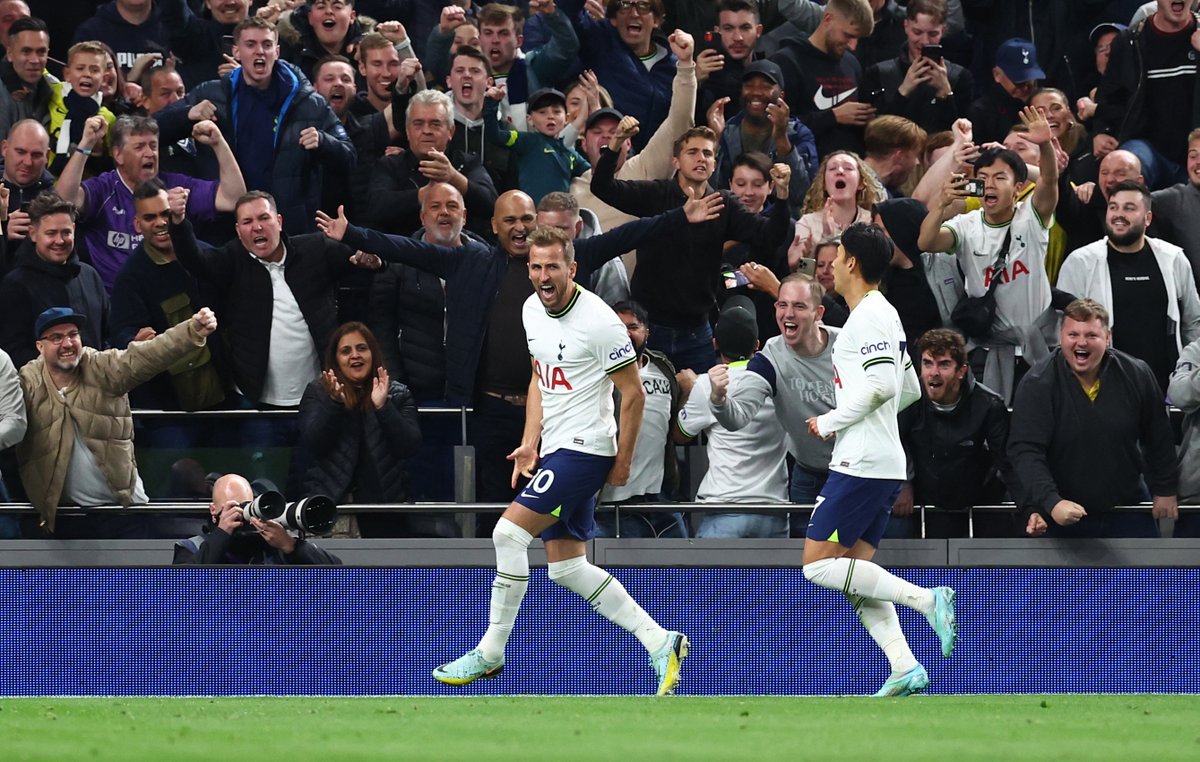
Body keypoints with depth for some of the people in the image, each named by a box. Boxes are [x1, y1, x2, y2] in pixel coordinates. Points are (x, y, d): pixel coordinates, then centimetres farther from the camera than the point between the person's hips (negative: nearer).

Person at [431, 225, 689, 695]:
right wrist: (530, 443, 10)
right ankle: (660, 642, 9)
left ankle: (490, 653, -6)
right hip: (554, 450, 9)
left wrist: (623, 461, -10)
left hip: (584, 447, -9)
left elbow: (633, 394, -12)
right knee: (566, 568, 6)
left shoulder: (598, 321, -17)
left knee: (509, 533, -16)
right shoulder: (532, 311, 8)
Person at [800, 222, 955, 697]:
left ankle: (926, 598, -17)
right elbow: (910, 390, 26)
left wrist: (830, 422, -12)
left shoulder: (869, 317, -11)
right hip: (885, 465, 10)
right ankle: (905, 669, -5)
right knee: (854, 574, 7)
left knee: (818, 565, -9)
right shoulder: (883, 314, 19)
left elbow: (882, 385, -23)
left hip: (862, 464, -10)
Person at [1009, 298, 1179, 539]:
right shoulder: (1037, 385, -16)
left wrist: (1165, 490, 11)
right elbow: (1025, 450, -23)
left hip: (1128, 512, 2)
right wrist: (1050, 503, -35)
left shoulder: (1136, 375, -7)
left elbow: (1158, 438, 7)